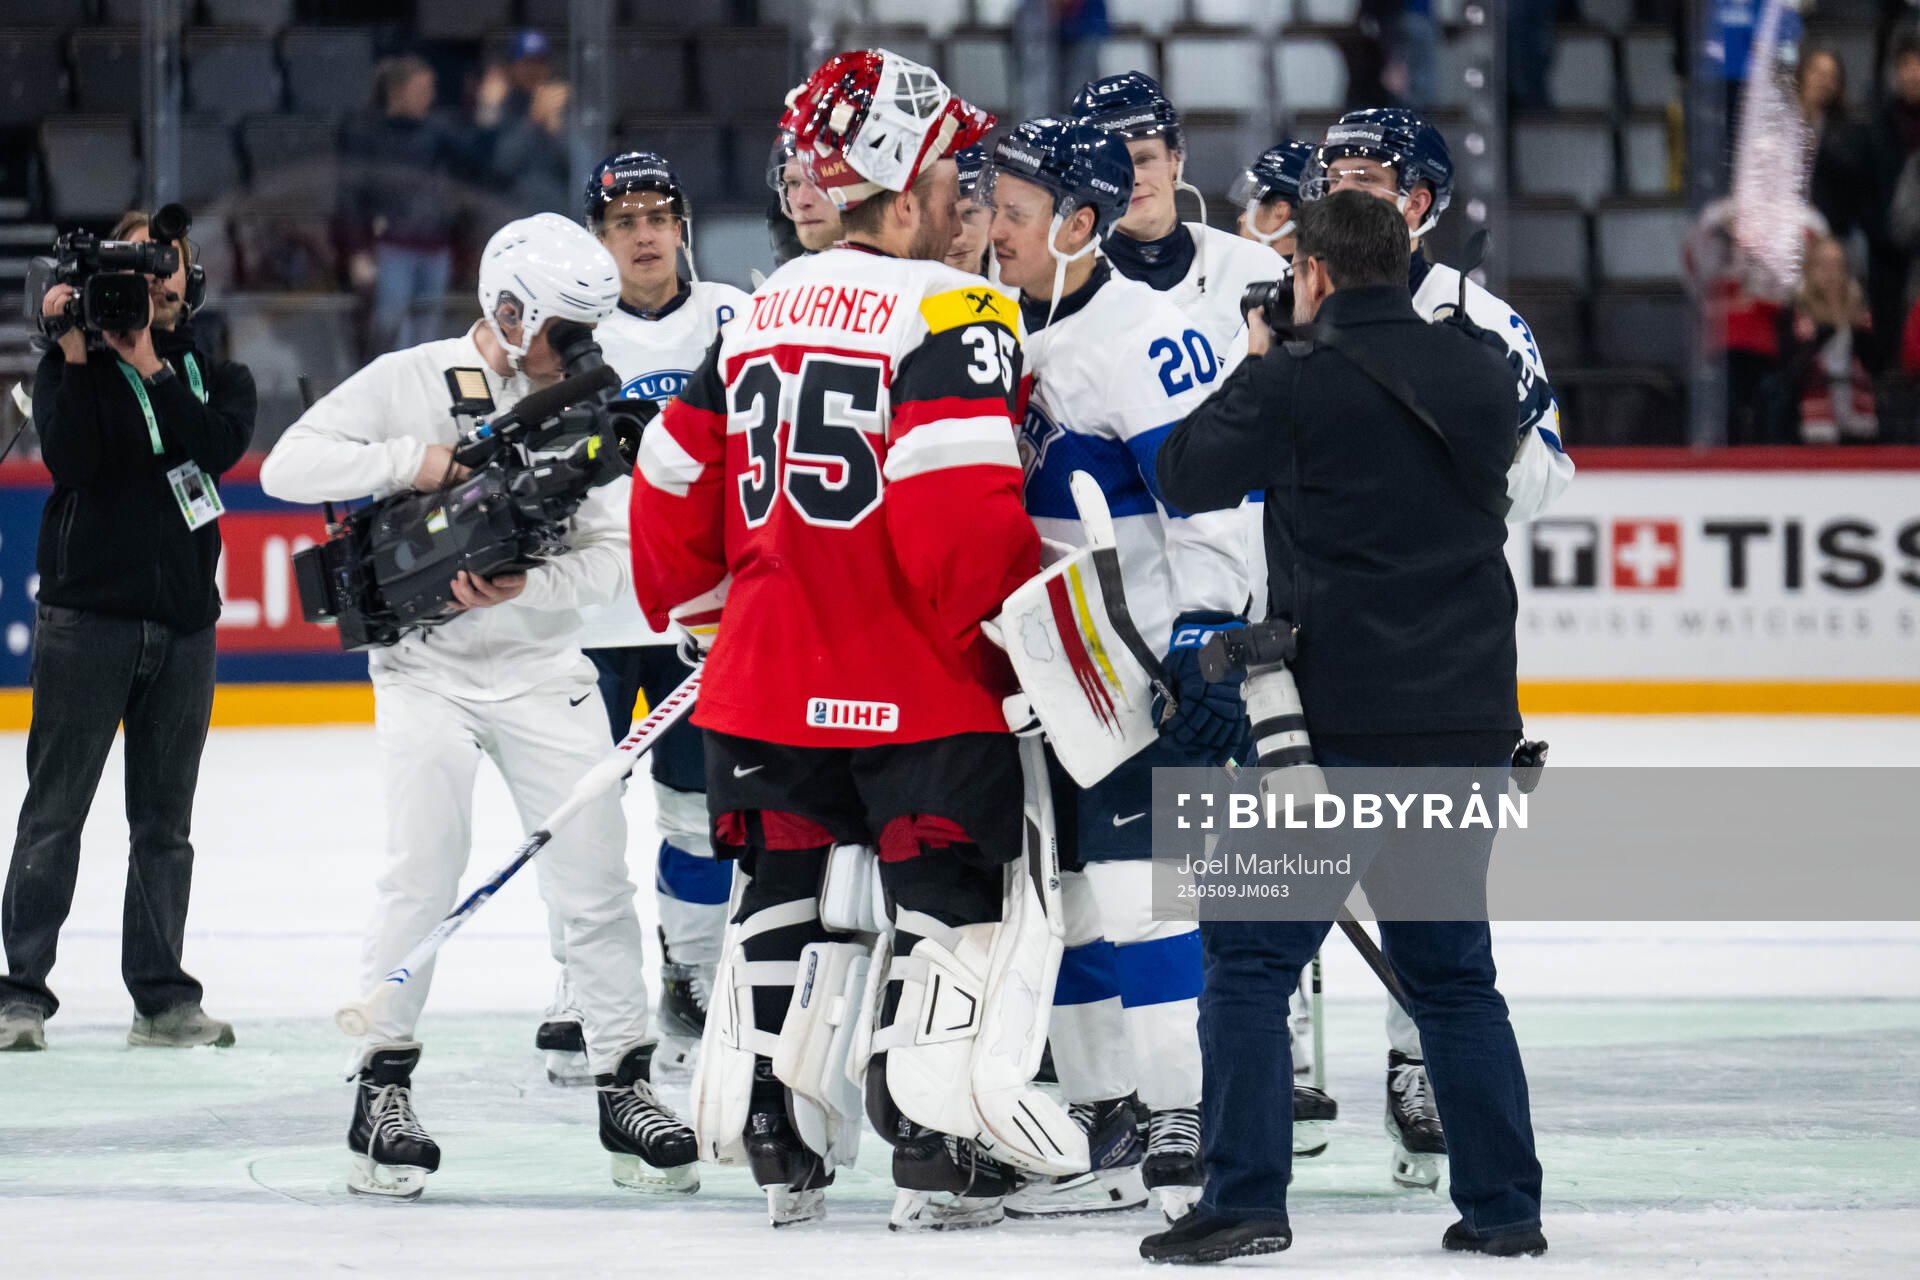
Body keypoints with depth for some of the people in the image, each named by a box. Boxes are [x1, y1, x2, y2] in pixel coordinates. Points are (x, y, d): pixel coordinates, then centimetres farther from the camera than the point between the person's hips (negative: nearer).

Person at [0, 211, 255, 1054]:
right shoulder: (75, 368, 4)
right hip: (86, 612, -3)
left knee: (165, 822, 7)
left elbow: (219, 445, -9)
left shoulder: (217, 377, 12)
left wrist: (148, 363, -14)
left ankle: (161, 997, 11)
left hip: (184, 620, 3)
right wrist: (78, 356, -17)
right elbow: (70, 458, -12)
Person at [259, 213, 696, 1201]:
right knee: (425, 875, -13)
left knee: (594, 877, 0)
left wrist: (527, 586, -19)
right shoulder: (410, 382, -6)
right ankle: (382, 1091, -2)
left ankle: (626, 1089, 9)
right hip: (427, 668, -3)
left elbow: (612, 556, -1)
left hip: (542, 667, 3)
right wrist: (411, 461, -21)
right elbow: (288, 465, -11)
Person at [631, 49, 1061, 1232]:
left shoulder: (762, 312, 10)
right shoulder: (952, 314, -13)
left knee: (784, 894, 15)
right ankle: (935, 1150, -3)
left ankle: (770, 1141, 17)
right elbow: (963, 512, -23)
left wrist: (688, 606, 29)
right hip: (920, 690, -6)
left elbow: (676, 485, 15)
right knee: (948, 900, 2)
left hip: (771, 677, 6)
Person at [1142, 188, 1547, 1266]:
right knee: (1451, 967, 17)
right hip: (1470, 730, 6)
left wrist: (1249, 372, 17)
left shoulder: (1299, 380, -10)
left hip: (1342, 727, -6)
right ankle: (1505, 1207, 15)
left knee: (1252, 954, 2)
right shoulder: (1482, 371, 7)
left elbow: (1189, 477, 0)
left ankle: (1246, 1202, -6)